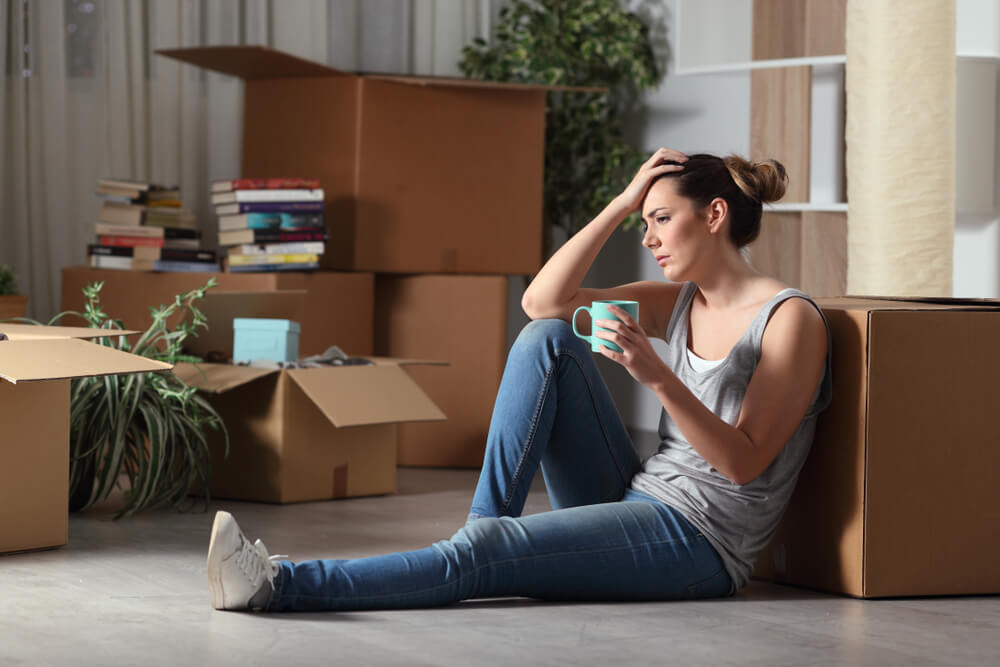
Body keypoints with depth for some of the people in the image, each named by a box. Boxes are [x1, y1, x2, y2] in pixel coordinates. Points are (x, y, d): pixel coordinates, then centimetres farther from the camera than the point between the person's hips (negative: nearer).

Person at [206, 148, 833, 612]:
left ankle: (283, 584, -33)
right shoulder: (680, 301, 14)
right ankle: (488, 519, -12)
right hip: (633, 499, 8)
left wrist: (658, 377, -28)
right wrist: (622, 205, 0)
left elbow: (744, 463, -17)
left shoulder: (791, 319, -9)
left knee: (481, 555, -26)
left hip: (699, 541, -8)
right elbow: (543, 301, 4)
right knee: (545, 339, -7)